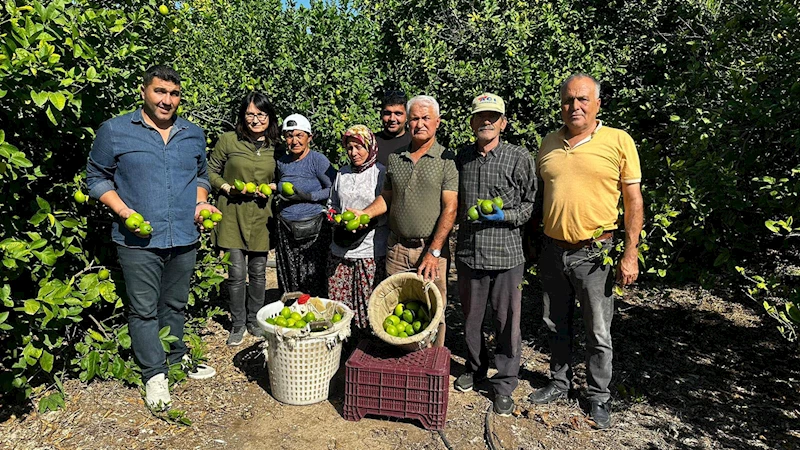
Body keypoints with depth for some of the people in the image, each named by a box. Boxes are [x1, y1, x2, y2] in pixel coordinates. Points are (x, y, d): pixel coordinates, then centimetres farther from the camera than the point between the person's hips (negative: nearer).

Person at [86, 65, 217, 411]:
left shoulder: (193, 135, 10)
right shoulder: (114, 131, -2)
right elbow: (97, 177, 3)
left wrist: (201, 202, 3)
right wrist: (123, 210, -12)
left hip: (184, 239, 4)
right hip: (139, 241, -3)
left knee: (175, 305, 17)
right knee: (144, 309, 4)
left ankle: (177, 358, 34)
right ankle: (154, 374, 18)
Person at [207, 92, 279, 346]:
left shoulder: (275, 146, 6)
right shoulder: (228, 140, -3)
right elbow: (211, 172, 4)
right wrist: (228, 188, -12)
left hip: (260, 215, 3)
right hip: (232, 213, -2)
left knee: (258, 272, 11)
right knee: (237, 272, -1)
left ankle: (254, 320, 30)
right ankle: (237, 324, 19)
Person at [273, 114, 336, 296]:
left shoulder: (318, 160, -7)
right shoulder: (282, 162, 11)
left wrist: (307, 196, -17)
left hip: (312, 228, -5)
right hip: (285, 227, 6)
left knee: (313, 280, -5)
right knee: (288, 280, 9)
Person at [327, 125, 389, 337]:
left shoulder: (382, 173, -3)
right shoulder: (342, 174, 14)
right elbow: (332, 204, 25)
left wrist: (370, 221, -20)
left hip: (371, 251, -5)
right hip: (341, 249, 5)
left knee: (368, 305, 0)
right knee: (337, 303, 8)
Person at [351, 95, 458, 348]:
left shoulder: (447, 160, -4)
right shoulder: (395, 158, 10)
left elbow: (450, 208, -10)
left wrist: (433, 251, -16)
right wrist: (364, 213, -3)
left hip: (432, 250, -4)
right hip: (397, 248, 4)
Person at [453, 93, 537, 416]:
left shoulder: (519, 158, -4)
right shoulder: (462, 158, 8)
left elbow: (531, 204, -1)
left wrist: (505, 215, -15)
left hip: (506, 255, -3)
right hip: (468, 252, 4)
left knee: (507, 321, 6)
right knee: (470, 317, 17)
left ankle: (504, 385, 23)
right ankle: (475, 368, 40)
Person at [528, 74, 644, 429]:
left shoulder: (618, 141, -6)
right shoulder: (549, 144, 7)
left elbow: (634, 200, -4)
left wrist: (630, 254, -9)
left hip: (595, 253, -4)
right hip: (553, 250, 4)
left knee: (598, 333, 8)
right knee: (556, 325, 17)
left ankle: (599, 397, 27)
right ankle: (559, 383, 36)